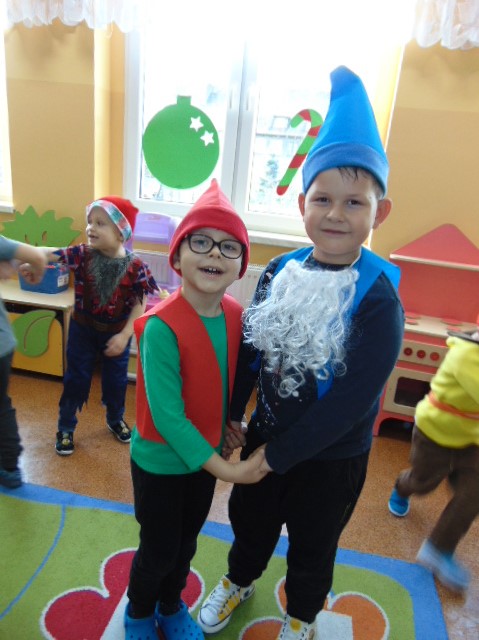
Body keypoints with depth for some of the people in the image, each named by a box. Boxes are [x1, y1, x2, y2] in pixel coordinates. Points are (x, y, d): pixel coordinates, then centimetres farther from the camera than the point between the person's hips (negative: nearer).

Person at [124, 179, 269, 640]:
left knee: (186, 544, 25)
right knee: (158, 551, 16)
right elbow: (167, 413, -27)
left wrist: (230, 426, 2)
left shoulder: (236, 315, -10)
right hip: (160, 461, -5)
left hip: (204, 454, 5)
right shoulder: (161, 327, -29)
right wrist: (223, 468, -23)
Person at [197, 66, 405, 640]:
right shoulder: (279, 272, -10)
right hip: (265, 434, 4)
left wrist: (280, 454, -18)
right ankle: (238, 581, 60)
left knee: (312, 544, 23)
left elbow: (355, 398, -24)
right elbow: (250, 349, 0)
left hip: (332, 457, -3)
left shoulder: (379, 297, -23)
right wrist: (230, 416, 4)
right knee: (250, 520, 27)